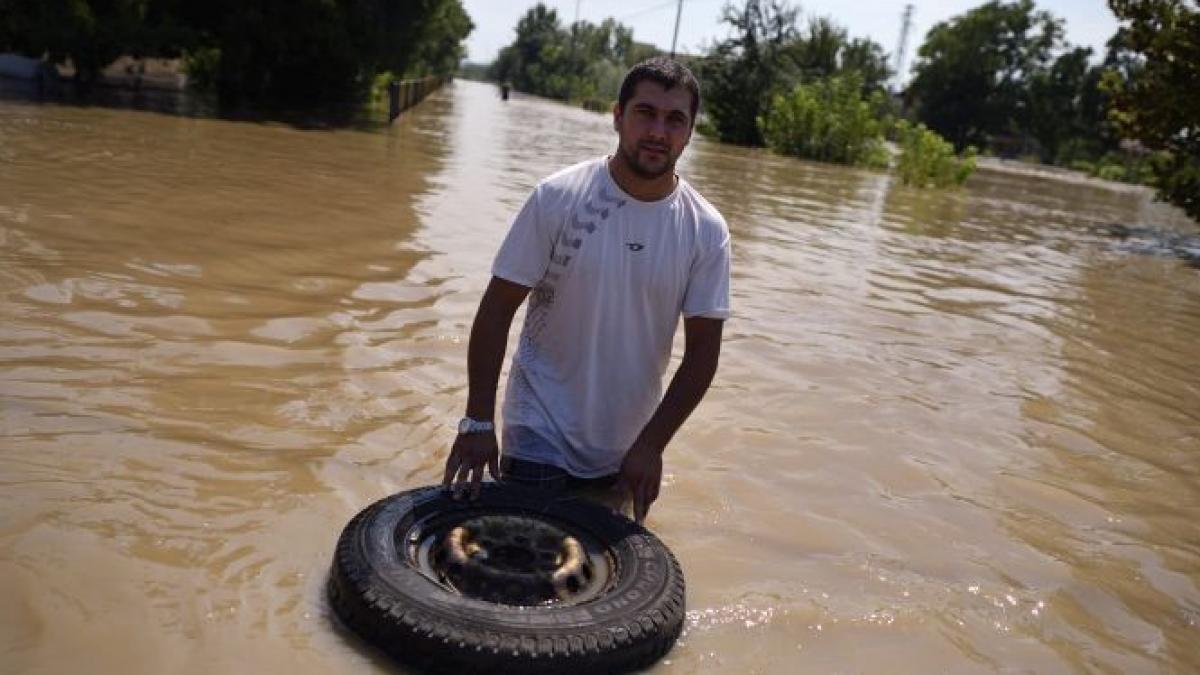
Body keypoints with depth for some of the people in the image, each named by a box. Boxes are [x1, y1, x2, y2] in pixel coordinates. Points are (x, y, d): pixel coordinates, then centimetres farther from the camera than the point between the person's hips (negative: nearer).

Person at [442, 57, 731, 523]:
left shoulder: (707, 232, -6)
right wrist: (478, 422, -12)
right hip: (540, 439, -2)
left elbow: (702, 351, -3)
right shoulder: (557, 198, -12)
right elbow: (497, 311, -9)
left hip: (627, 454, 3)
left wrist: (651, 445, -9)